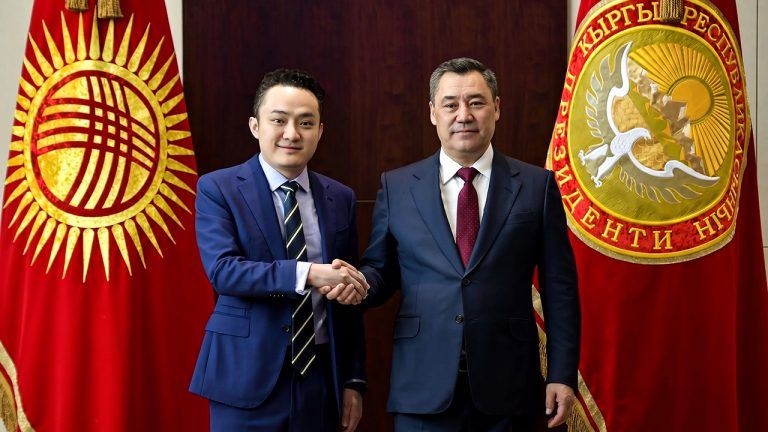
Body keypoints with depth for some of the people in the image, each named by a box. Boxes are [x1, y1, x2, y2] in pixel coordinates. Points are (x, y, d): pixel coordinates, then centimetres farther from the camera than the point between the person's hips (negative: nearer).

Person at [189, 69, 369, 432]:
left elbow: (351, 297, 9)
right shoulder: (217, 189, -3)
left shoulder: (340, 198, 7)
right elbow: (222, 269, -17)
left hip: (320, 378, 3)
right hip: (247, 379, -3)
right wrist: (308, 273, -27)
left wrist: (353, 380, 7)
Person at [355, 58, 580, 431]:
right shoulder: (396, 186, 5)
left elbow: (559, 288, 2)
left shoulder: (536, 186, 2)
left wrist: (562, 374, -1)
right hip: (423, 387, 1)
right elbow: (380, 270, 9)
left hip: (509, 386, 0)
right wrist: (358, 282, -13)